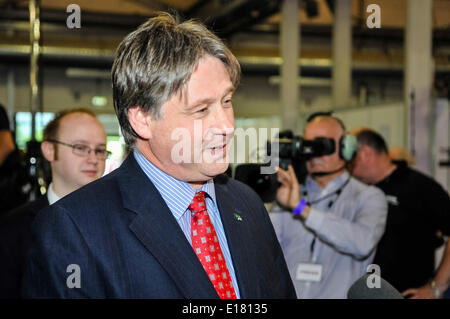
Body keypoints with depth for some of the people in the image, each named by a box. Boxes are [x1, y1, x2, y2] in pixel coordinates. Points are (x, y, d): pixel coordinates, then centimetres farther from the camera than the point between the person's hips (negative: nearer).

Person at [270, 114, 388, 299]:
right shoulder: (289, 194, 12)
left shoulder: (368, 197, 5)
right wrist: (280, 205, -12)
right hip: (286, 293, 1)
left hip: (338, 293, -1)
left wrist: (302, 208, -17)